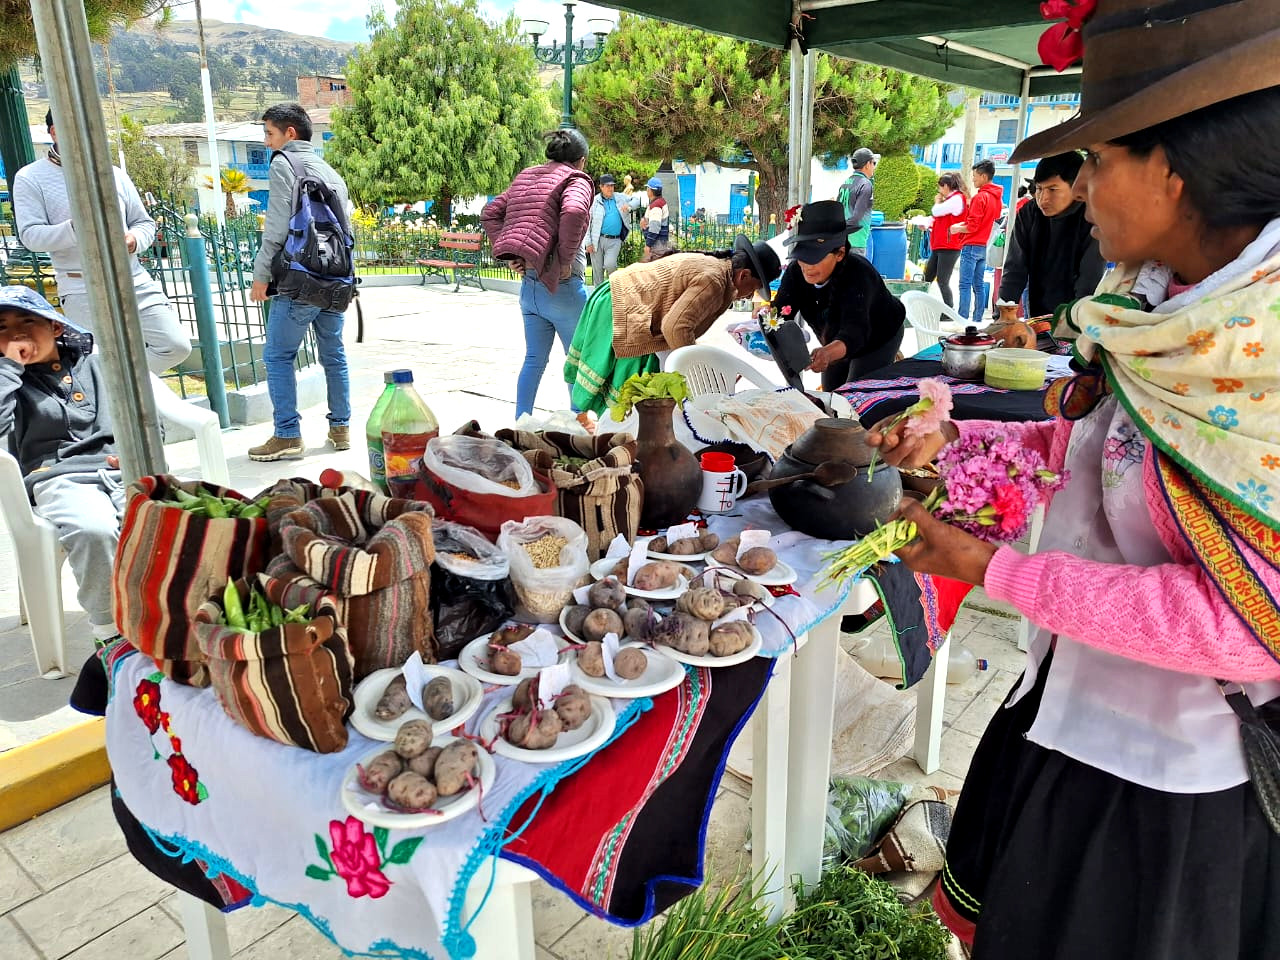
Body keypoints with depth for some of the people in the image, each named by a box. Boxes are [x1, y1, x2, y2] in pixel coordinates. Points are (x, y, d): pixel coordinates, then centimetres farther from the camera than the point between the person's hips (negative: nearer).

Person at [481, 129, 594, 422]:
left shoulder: (525, 177, 15)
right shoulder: (576, 180, -6)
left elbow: (489, 213, 13)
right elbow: (574, 212, -28)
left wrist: (507, 253, 6)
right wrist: (566, 259, -19)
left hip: (528, 284, 7)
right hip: (561, 287, -6)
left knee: (534, 359, 15)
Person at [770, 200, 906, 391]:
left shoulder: (858, 274, -40)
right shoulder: (796, 271, -23)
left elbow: (854, 332, -55)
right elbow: (780, 312, -30)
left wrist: (827, 353, -76)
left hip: (878, 340, -6)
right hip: (835, 342, 6)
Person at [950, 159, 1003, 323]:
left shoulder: (980, 197, -13)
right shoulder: (996, 197, 12)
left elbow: (972, 227, -16)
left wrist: (958, 228, 1)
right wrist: (965, 223, 13)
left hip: (971, 246, -9)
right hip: (984, 246, 9)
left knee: (965, 285, -8)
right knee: (979, 285, 10)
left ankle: (963, 319, -10)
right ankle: (977, 319, 12)